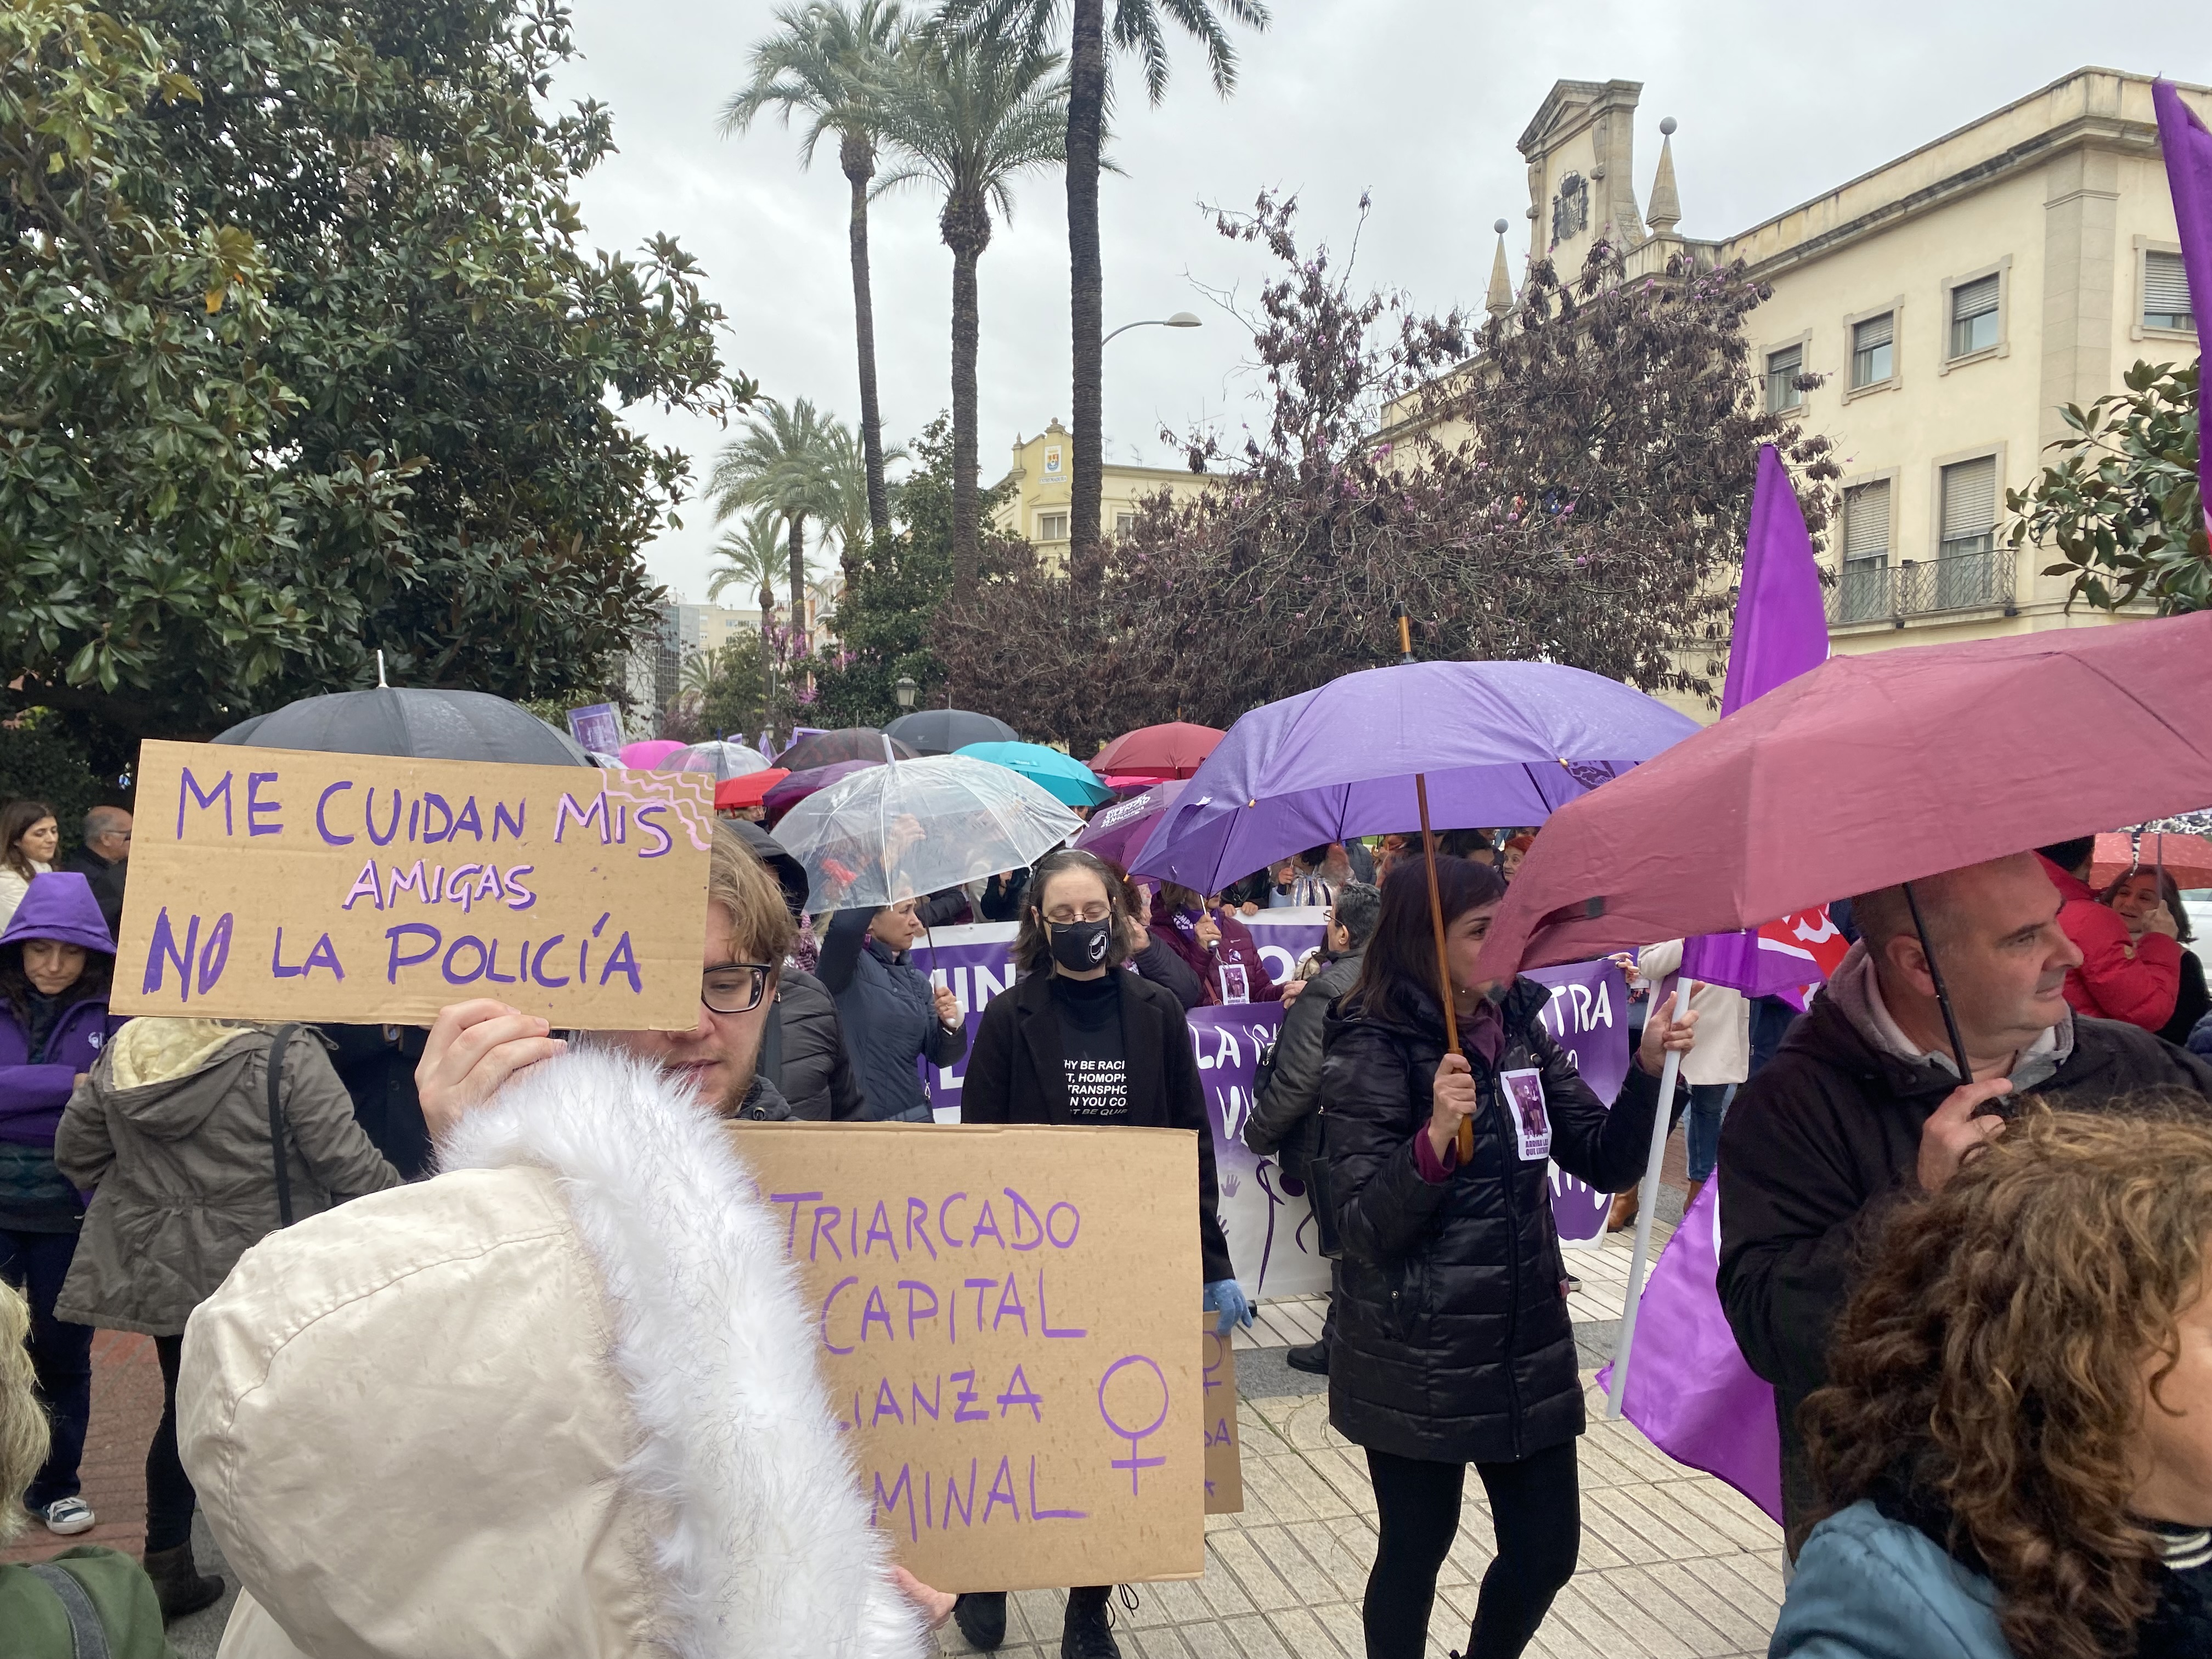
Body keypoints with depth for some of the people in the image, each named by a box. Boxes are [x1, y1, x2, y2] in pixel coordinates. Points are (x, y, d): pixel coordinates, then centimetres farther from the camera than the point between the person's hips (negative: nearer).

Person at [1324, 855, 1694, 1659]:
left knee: (1547, 1549, 14)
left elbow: (1605, 1162, 6)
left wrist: (1648, 1068, -9)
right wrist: (1435, 1134, -32)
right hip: (1419, 1360, -6)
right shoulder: (1370, 1049, -13)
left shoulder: (1519, 1029, 4)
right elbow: (1367, 1229, -17)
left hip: (1529, 1344, 6)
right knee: (1415, 1552, 9)